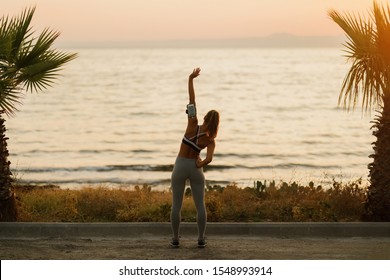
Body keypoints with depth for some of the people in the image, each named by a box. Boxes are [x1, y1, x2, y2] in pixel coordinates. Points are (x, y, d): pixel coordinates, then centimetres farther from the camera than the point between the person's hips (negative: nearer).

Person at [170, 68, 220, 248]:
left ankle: (175, 239, 9)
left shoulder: (193, 125, -12)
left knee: (176, 204, 6)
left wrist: (191, 79, -8)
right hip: (195, 168, 0)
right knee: (200, 204, 8)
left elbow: (192, 100, -12)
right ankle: (201, 239, 8)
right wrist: (200, 164, -3)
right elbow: (209, 159, -23)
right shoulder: (211, 141, -10)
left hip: (180, 166, 0)